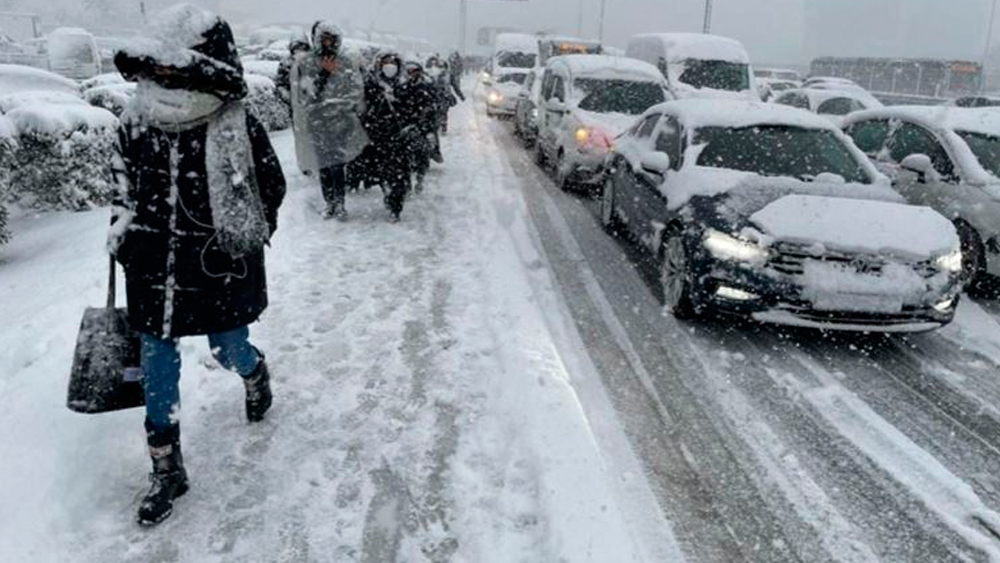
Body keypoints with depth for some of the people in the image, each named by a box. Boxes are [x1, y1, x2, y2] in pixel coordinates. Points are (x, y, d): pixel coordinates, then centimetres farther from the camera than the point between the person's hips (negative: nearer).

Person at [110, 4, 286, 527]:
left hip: (219, 272, -3)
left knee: (229, 353, 14)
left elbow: (271, 187, -2)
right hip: (153, 272, 4)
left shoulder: (237, 128, -15)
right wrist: (122, 226, 6)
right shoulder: (137, 121, -3)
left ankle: (255, 372, 54)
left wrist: (244, 239, -7)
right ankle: (166, 470, 24)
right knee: (156, 371, 8)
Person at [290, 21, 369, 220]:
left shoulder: (345, 65, 6)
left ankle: (339, 203, 6)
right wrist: (323, 74, -13)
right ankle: (330, 203, 15)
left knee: (339, 165, -4)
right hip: (317, 125, 0)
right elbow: (304, 95, -8)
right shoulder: (303, 65, 2)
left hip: (341, 123, 0)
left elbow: (357, 91, 6)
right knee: (324, 166, 3)